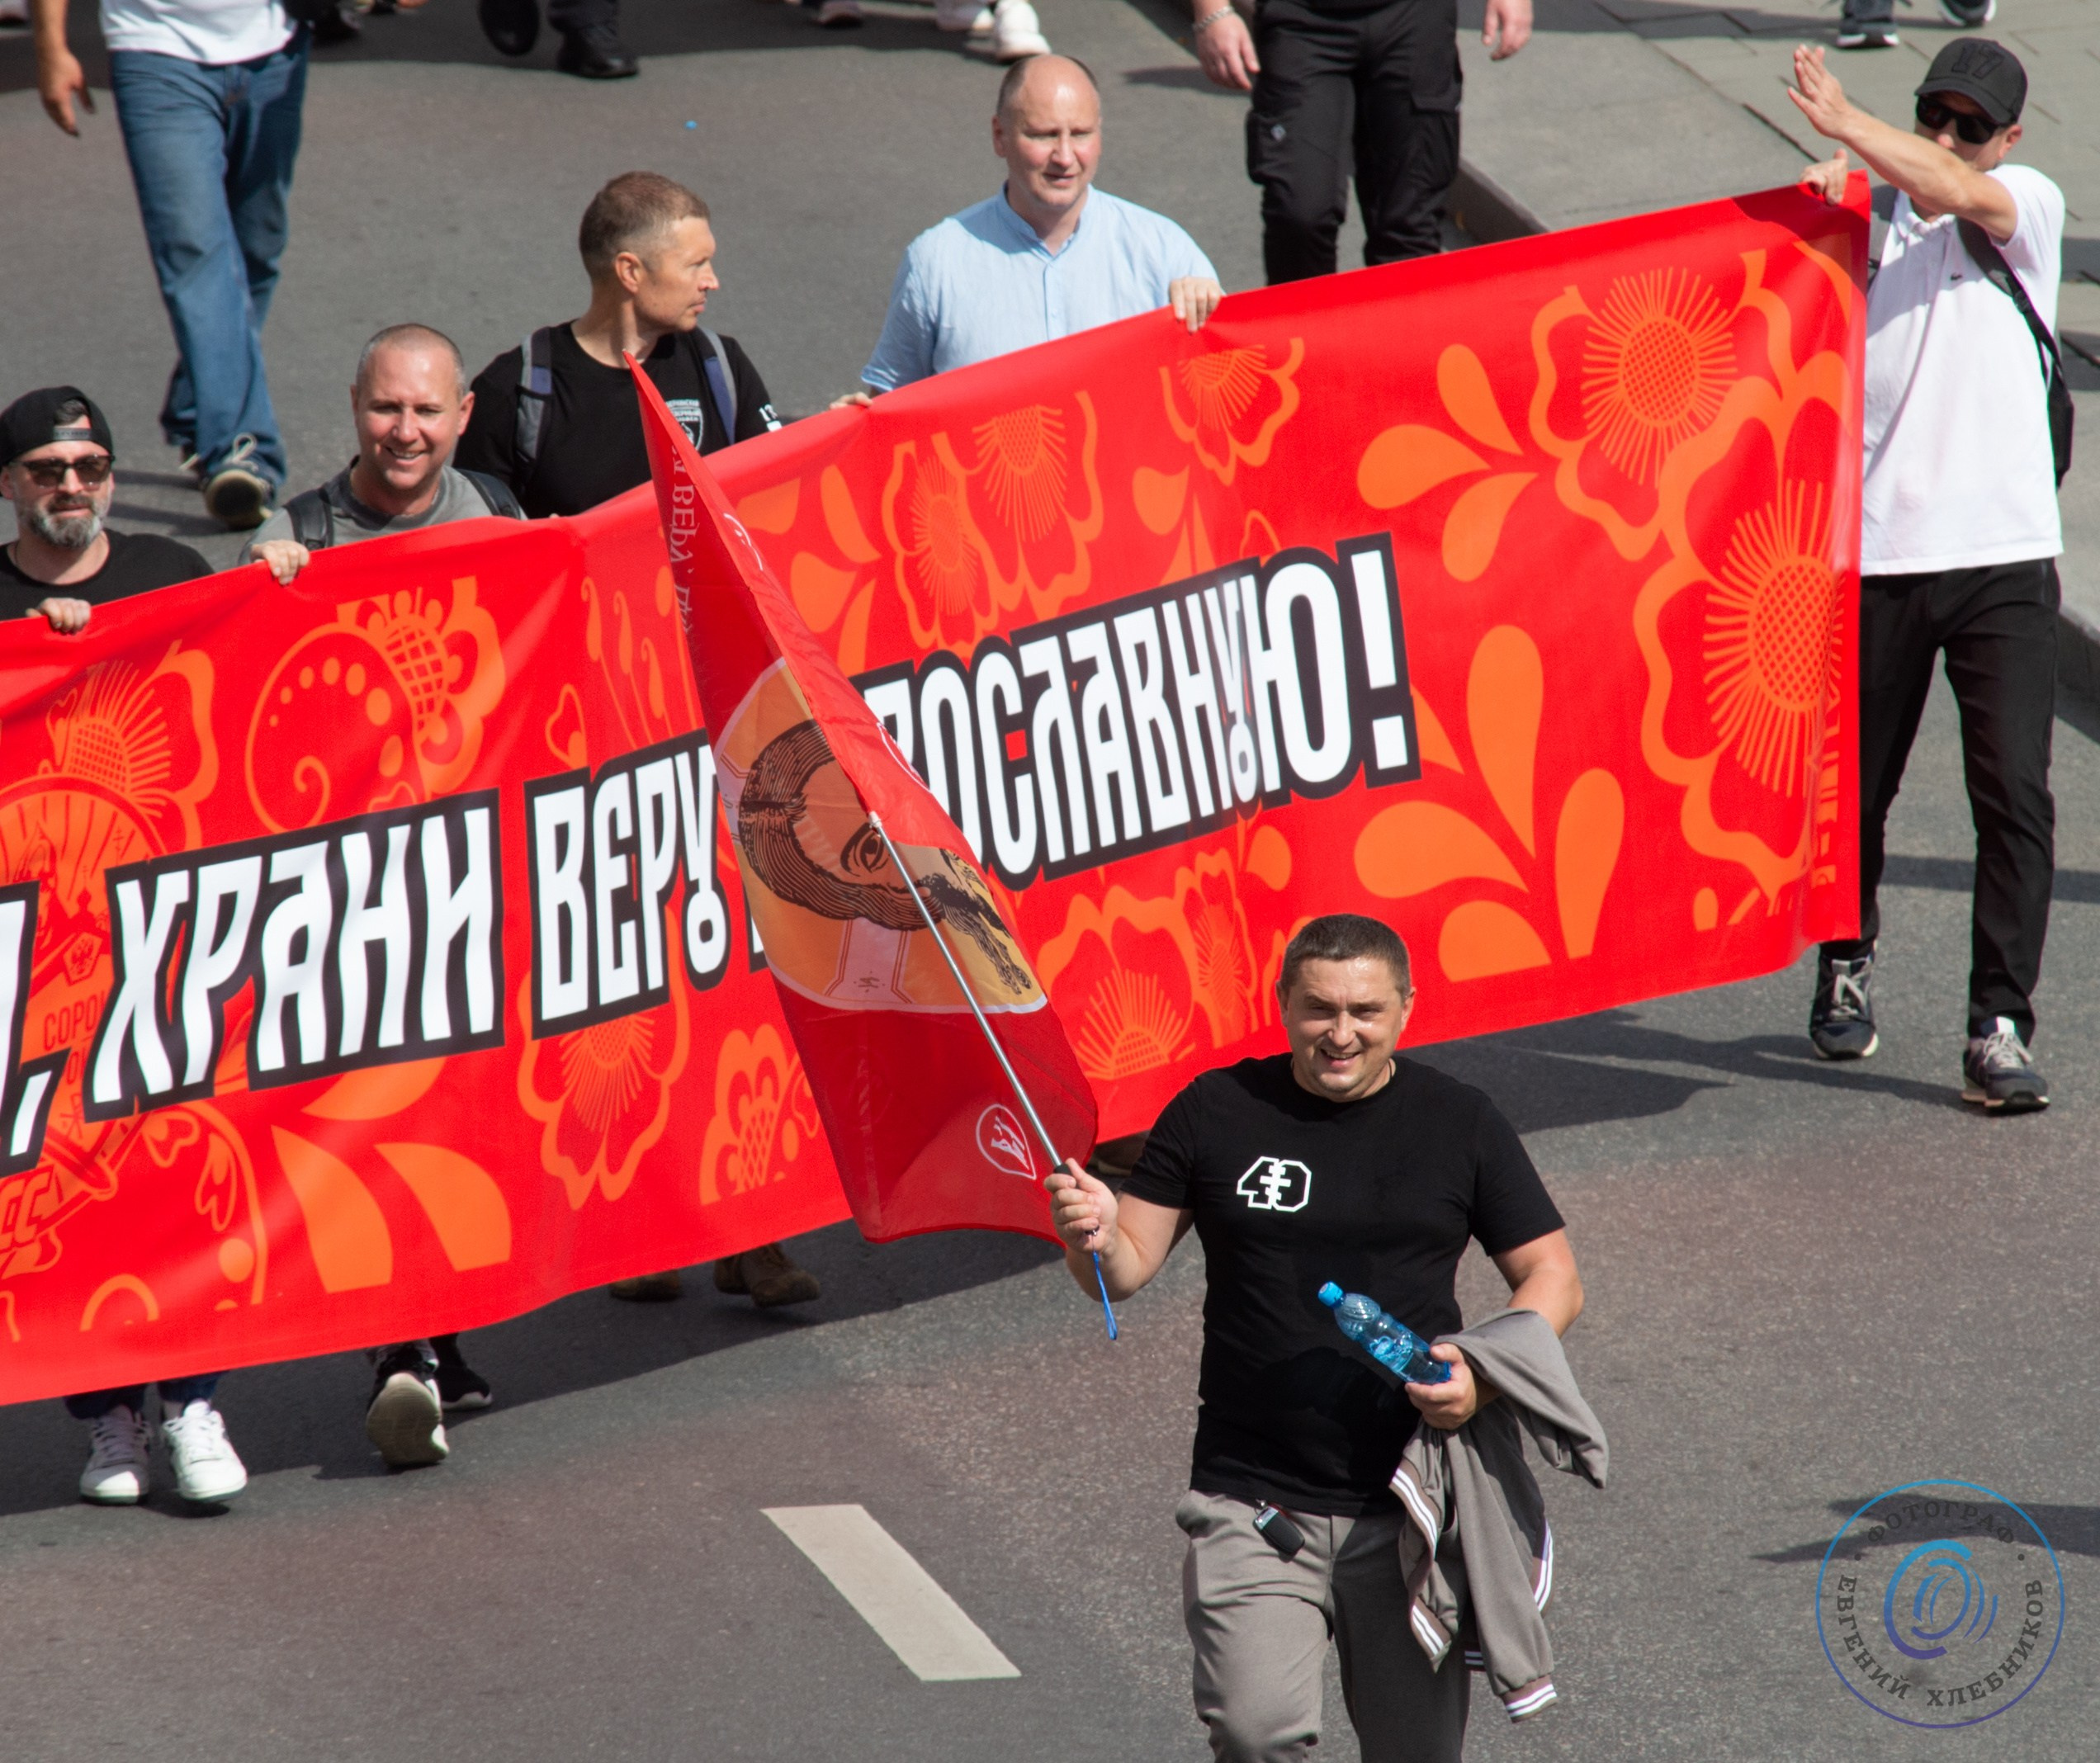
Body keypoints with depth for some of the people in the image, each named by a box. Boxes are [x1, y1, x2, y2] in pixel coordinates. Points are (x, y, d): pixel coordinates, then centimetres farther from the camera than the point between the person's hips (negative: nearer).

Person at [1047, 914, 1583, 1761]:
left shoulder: (1459, 1123, 5)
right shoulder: (1216, 1113, 3)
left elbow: (1553, 1277, 7)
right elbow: (1127, 1271, 6)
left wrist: (1485, 1375, -12)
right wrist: (1095, 1237, -18)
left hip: (1408, 1503, 1)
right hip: (1252, 1499, -1)